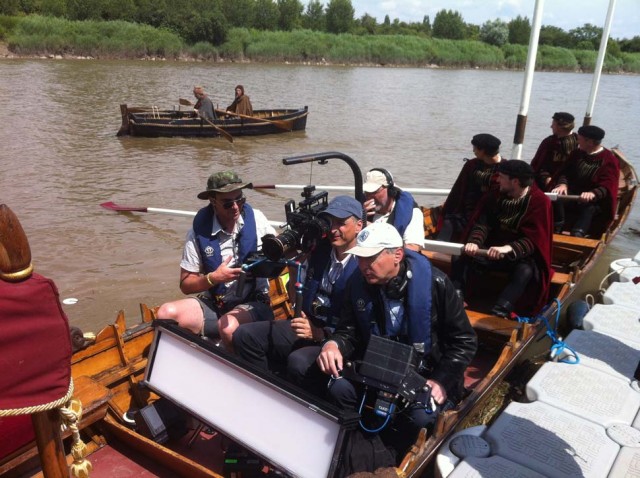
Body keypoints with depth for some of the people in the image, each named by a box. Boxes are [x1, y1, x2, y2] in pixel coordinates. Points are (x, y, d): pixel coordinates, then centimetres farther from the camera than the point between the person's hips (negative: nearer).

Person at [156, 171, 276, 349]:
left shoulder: (255, 219, -5)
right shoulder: (199, 230, -7)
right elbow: (186, 284, -3)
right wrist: (213, 278, -20)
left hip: (253, 303, -1)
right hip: (212, 304, 2)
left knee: (229, 327, -34)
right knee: (166, 314, -22)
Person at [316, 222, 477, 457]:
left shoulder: (434, 283, -17)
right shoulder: (358, 284, -5)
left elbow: (464, 340, -9)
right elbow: (349, 331, 1)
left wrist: (442, 380, -18)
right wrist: (334, 344, -23)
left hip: (426, 371, -3)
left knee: (420, 415, -31)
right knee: (339, 388, -23)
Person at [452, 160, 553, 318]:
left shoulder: (540, 202, -13)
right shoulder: (496, 196, 2)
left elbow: (533, 240, -22)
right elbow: (482, 223, -7)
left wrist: (508, 248, -40)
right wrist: (474, 242, -29)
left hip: (523, 255, -4)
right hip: (493, 249, 4)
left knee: (525, 271, -37)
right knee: (462, 257, -20)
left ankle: (499, 312, -52)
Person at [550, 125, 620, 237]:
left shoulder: (609, 160, -5)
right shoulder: (577, 153, 13)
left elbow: (607, 186, -16)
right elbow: (566, 171, 10)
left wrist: (593, 193, -39)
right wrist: (563, 184, -15)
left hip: (596, 200, -4)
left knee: (589, 208, -40)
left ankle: (576, 236, -62)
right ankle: (557, 231, -33)